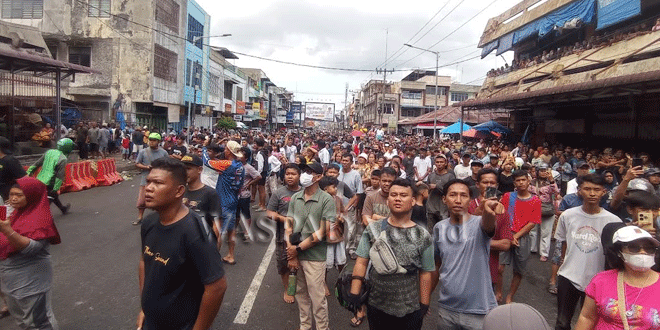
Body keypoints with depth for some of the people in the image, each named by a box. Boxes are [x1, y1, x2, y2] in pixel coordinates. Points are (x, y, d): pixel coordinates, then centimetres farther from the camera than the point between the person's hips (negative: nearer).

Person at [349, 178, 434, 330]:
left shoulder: (422, 236, -5)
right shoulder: (373, 229, -4)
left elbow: (425, 273, -3)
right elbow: (361, 263, -4)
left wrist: (424, 306, -4)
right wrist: (354, 295, -10)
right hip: (376, 306, 1)